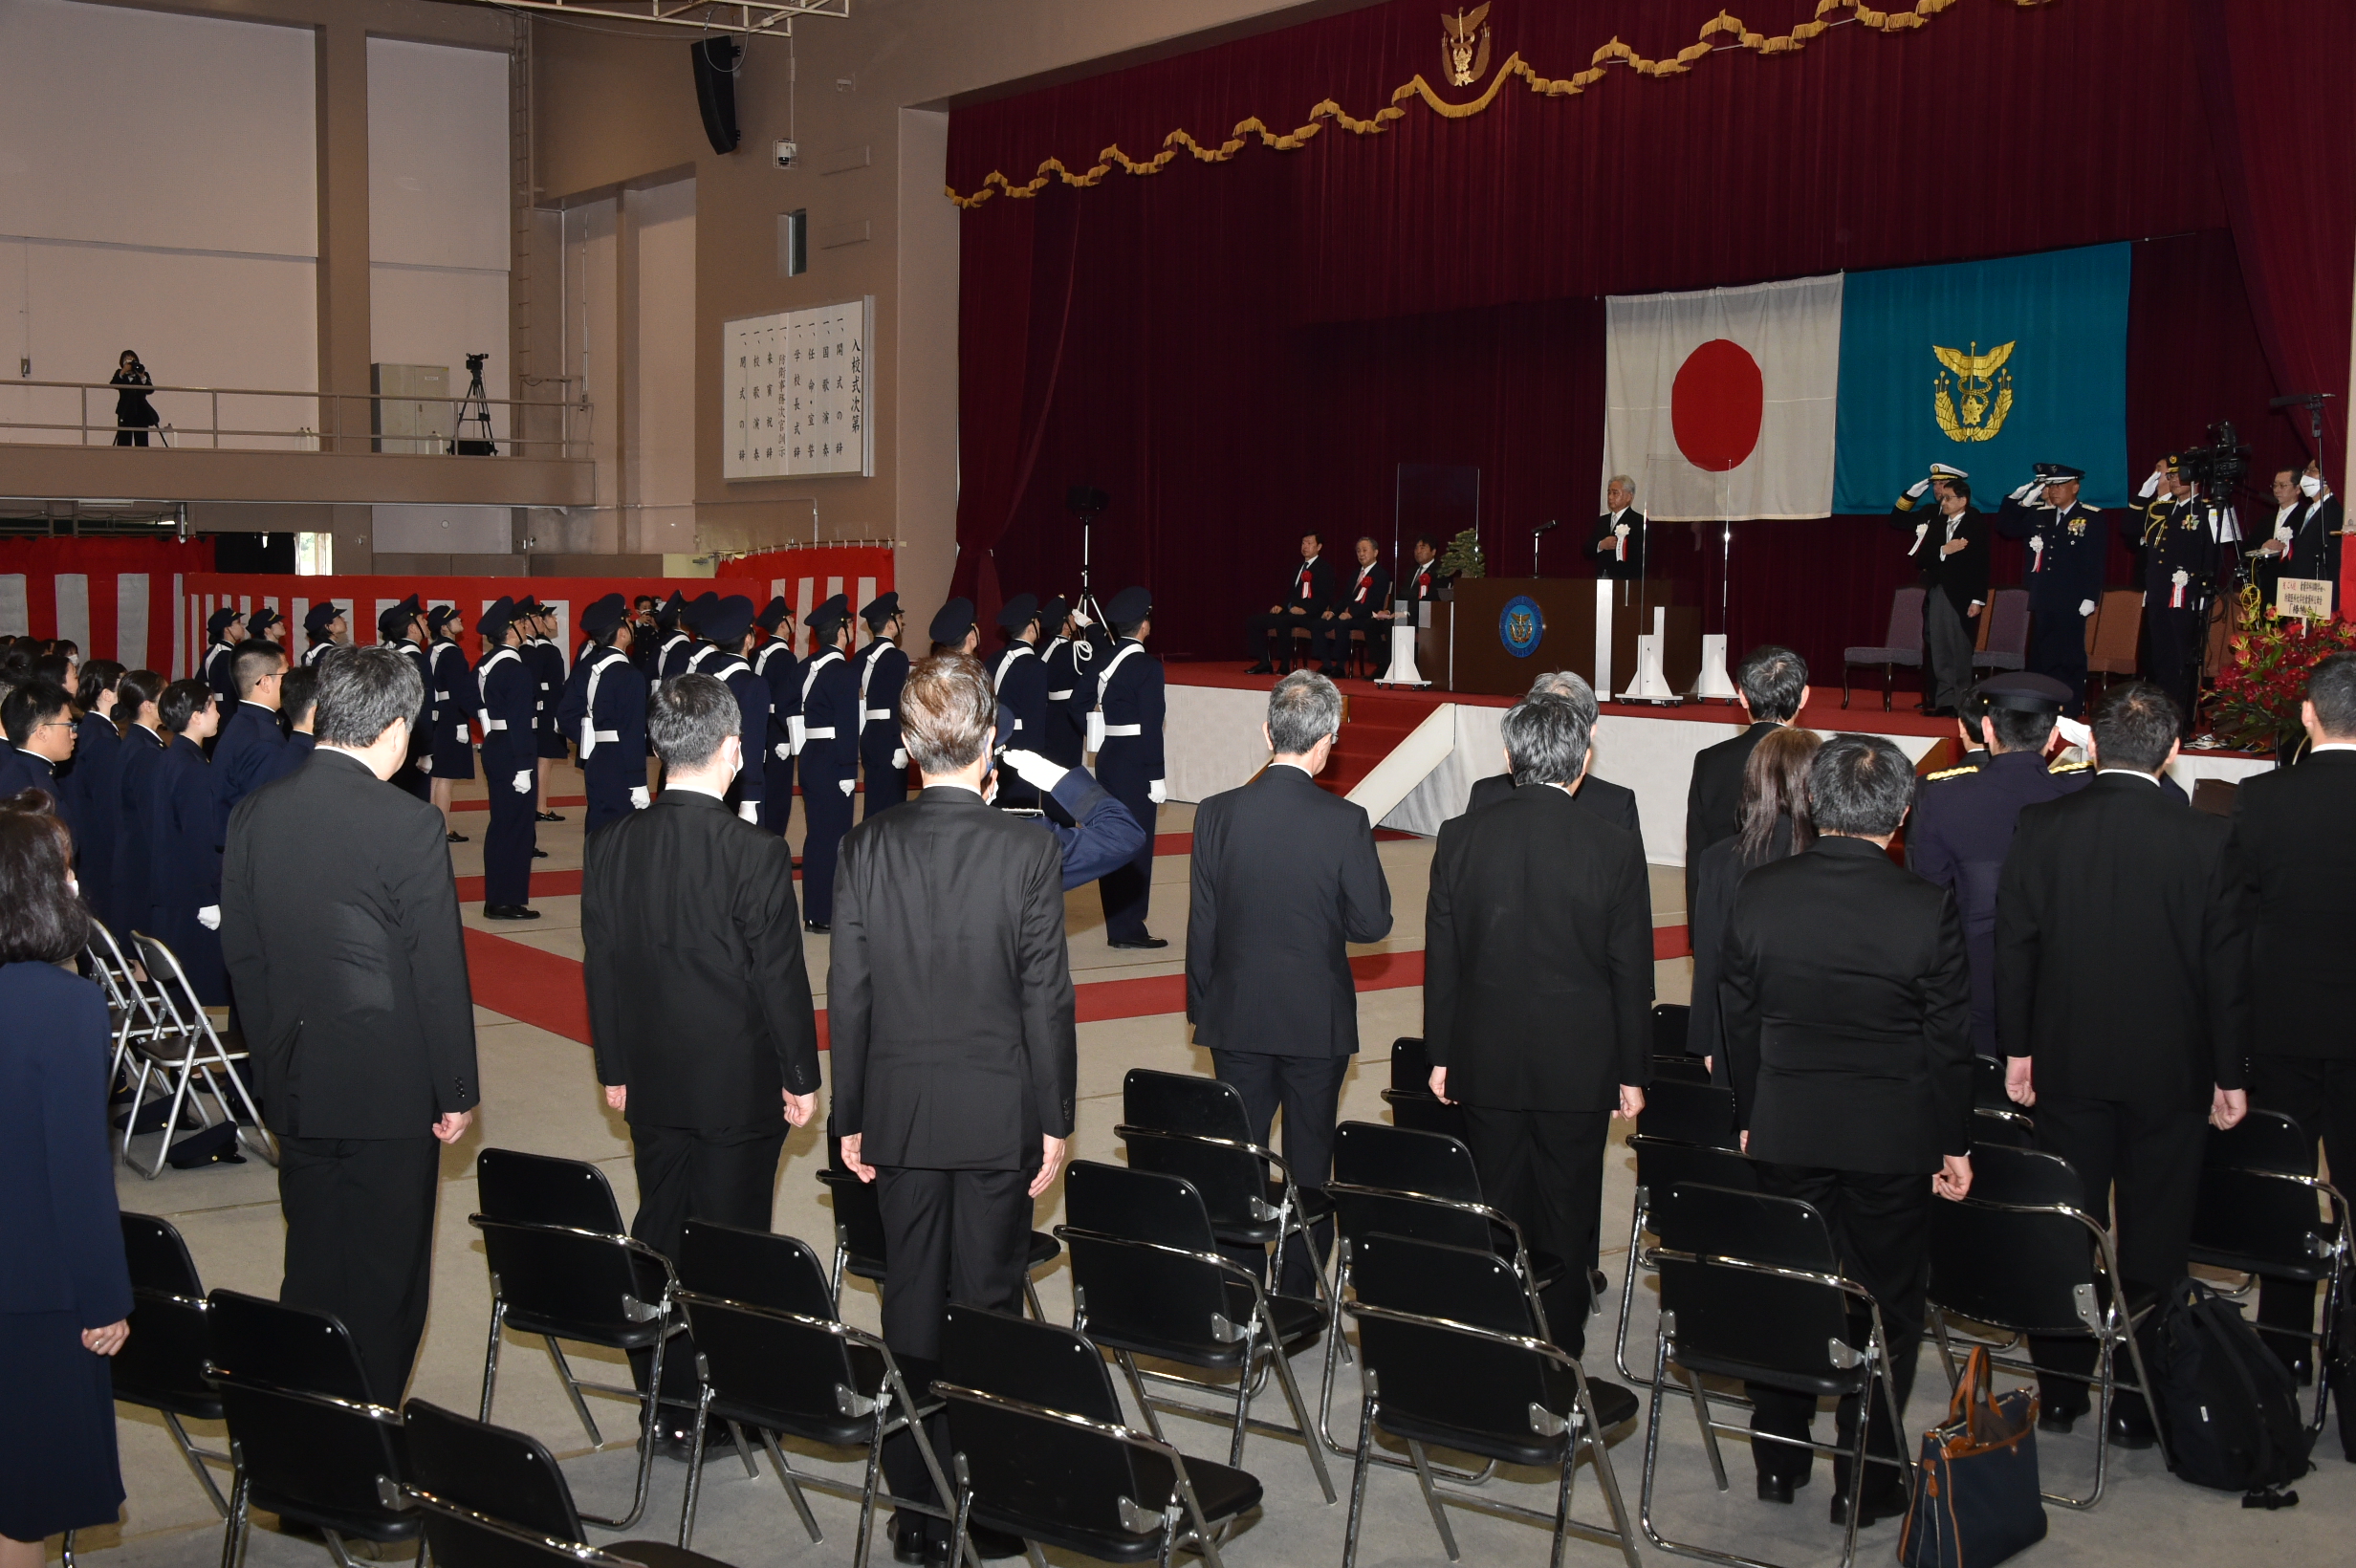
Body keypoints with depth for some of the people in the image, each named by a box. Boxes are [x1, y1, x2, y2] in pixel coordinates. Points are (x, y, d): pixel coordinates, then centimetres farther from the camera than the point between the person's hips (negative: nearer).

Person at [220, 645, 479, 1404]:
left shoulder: (256, 813, 0)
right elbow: (439, 970, -14)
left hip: (297, 1084, 6)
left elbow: (240, 950, 8)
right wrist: (458, 1090, -4)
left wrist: (274, 1058, 19)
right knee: (386, 1278, 7)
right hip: (390, 1085, -5)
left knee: (312, 1269, 17)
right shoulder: (408, 823, -17)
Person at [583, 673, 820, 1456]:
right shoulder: (756, 854, -19)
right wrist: (801, 1076, -3)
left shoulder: (611, 846, -3)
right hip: (740, 1087, -5)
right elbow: (780, 975, -14)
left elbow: (601, 967, 4)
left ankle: (665, 1409, 23)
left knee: (659, 1237, 15)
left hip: (652, 1085, 5)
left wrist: (614, 1068, 15)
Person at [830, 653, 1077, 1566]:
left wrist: (849, 1117, 8)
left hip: (901, 1114, 2)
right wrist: (1056, 1121, 0)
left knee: (909, 1306, 11)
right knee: (988, 1305, 8)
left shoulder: (867, 849, -6)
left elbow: (847, 994, -1)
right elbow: (1047, 999, -9)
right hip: (998, 1115, -2)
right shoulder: (1027, 851, -12)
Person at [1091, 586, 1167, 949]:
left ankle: (1117, 924, 19)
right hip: (1135, 765, -8)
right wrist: (1156, 778, -14)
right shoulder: (1147, 667, -14)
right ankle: (1129, 928, 1)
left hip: (1107, 760, 8)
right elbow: (1150, 726, -16)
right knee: (1136, 844, -2)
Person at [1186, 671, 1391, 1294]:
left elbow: (1200, 927, -3)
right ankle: (1300, 1287, 20)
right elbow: (1372, 923, -10)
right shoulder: (1345, 822, -16)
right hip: (1318, 1020, -2)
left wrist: (1201, 1006, 8)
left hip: (1237, 1016, 2)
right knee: (1310, 1161, 12)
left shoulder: (1216, 814, -9)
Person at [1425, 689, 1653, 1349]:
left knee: (1498, 1209, 14)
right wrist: (1632, 1072, 4)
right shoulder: (1617, 849, -13)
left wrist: (1441, 1054, 9)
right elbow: (1631, 973, -7)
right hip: (1578, 1066, -1)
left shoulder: (1461, 837, -8)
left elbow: (1441, 957, -1)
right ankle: (1560, 1339, 23)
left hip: (1487, 1062, 2)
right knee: (1567, 1215, 12)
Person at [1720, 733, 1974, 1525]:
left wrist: (1749, 1117, 13)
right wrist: (1954, 1144, 3)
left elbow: (1740, 1017, 1)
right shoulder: (1927, 909, -15)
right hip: (1890, 1137, -2)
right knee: (1884, 1306, 10)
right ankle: (1866, 1481, 18)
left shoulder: (1758, 894, -8)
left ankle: (1777, 1461, 27)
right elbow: (1948, 1039, -8)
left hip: (1785, 1132, 2)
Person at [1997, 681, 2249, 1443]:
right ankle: (2138, 1400, 16)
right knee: (2153, 1238, 10)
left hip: (2068, 1063, 1)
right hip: (2170, 1066, -1)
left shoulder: (2041, 826, -7)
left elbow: (2014, 944, -2)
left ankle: (2060, 1391, 20)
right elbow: (2227, 963, -6)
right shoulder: (2206, 839, -11)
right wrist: (2229, 1073, 4)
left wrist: (2018, 1047, 9)